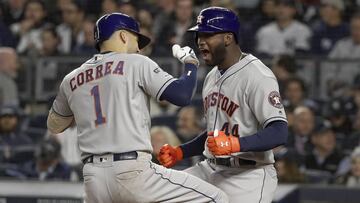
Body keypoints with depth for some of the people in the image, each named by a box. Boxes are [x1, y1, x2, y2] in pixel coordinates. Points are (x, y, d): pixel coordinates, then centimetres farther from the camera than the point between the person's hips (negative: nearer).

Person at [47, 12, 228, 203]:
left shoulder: (71, 80, 16)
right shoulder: (136, 63, 2)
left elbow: (53, 126, 30)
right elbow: (181, 95, -6)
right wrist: (190, 62, 12)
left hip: (92, 180, 6)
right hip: (132, 172, -6)